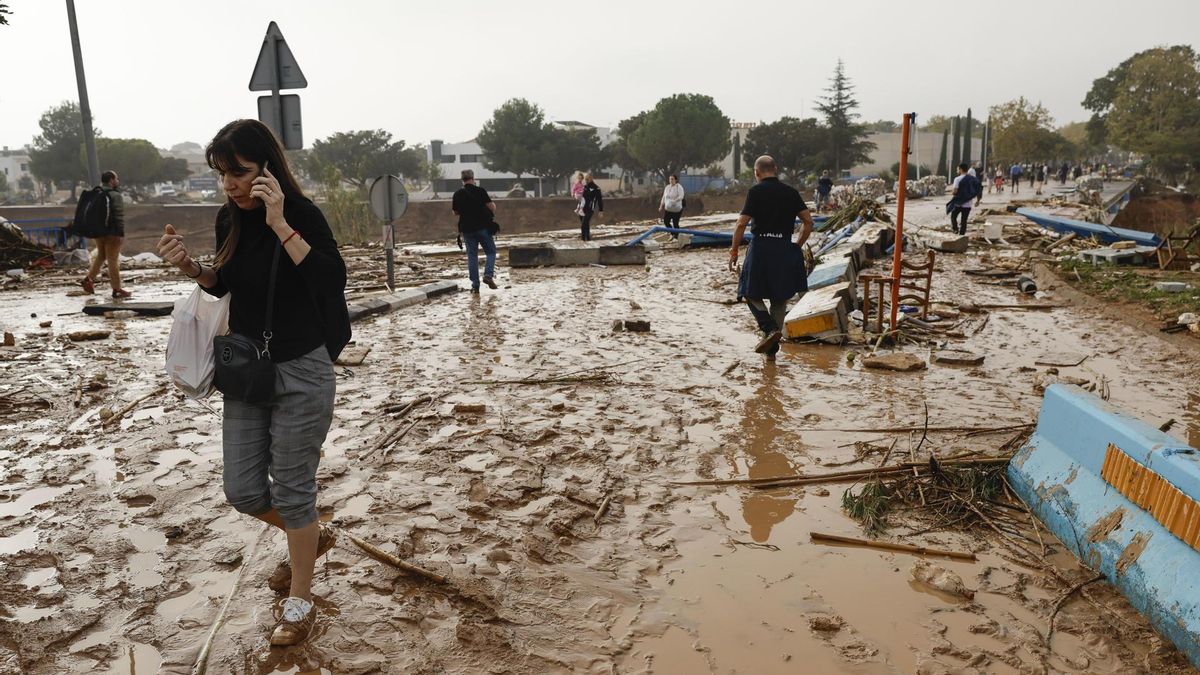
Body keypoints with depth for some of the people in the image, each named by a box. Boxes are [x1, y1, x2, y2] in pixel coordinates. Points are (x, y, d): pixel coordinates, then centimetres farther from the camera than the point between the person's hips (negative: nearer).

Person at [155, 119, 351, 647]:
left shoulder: (301, 214, -15)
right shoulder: (229, 219, 3)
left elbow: (332, 279, -28)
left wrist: (280, 223, -31)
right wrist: (190, 267, -2)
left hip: (301, 370, -6)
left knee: (291, 489, 3)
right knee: (243, 491, 10)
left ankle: (300, 601, 23)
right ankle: (312, 536, 40)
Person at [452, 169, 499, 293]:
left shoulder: (457, 194, 3)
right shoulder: (480, 191, -6)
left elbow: (456, 212, 10)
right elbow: (491, 206, -10)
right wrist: (493, 212, 12)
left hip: (467, 229, 3)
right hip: (483, 227, -3)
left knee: (472, 256, 7)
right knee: (491, 252, 9)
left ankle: (475, 285, 3)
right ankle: (488, 275, -13)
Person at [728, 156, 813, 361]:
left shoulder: (756, 191, -4)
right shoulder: (790, 192, 8)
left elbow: (742, 223, -11)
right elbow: (808, 222, 6)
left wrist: (733, 251, -3)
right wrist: (797, 246, 16)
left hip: (760, 246, -4)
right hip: (785, 248, 4)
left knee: (752, 294, 12)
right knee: (779, 299, 13)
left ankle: (771, 329, -12)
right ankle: (771, 349, 15)